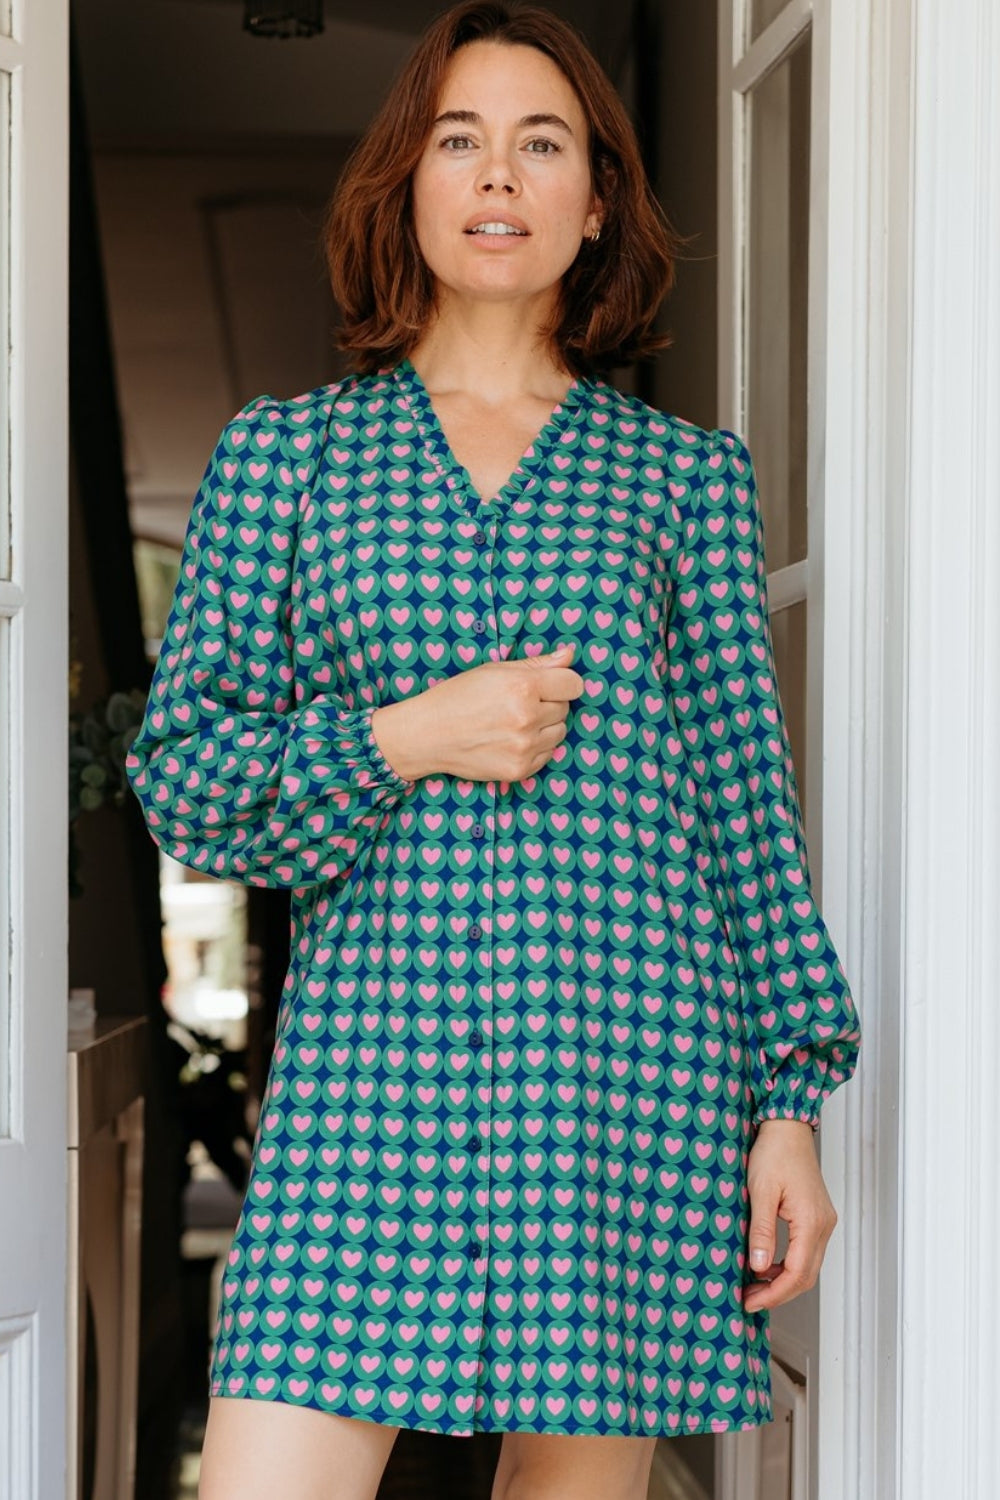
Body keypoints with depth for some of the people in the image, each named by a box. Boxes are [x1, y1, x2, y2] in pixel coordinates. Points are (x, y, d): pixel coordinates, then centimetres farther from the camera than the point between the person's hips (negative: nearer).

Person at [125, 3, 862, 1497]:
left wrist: (793, 1103, 3)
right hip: (368, 1056, 0)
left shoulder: (686, 472, 11)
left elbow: (750, 798, 9)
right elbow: (178, 776, 8)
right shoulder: (285, 450, 11)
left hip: (629, 1069, 0)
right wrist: (403, 740, -9)